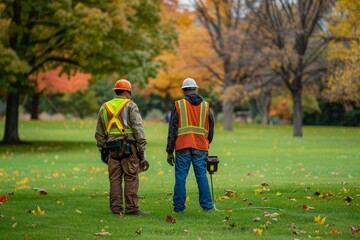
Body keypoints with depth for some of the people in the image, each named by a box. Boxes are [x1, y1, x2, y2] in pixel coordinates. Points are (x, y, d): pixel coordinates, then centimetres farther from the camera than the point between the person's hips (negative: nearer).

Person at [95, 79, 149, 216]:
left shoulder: (104, 107, 14)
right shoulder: (130, 106, -2)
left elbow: (99, 133, 17)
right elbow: (138, 128, -9)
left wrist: (102, 150, 22)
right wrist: (142, 148, -6)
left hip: (111, 147, 5)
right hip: (128, 147, -5)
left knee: (115, 179, 7)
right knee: (131, 178, -3)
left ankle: (116, 208, 7)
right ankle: (131, 207, -6)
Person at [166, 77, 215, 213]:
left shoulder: (179, 105, 2)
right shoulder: (205, 106, 9)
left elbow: (172, 130, 1)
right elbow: (211, 129, 16)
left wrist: (170, 151, 4)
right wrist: (207, 144, 29)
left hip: (182, 147, -2)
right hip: (201, 147, 2)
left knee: (180, 177, 2)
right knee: (202, 176, 5)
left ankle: (179, 206, 3)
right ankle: (207, 205, 5)